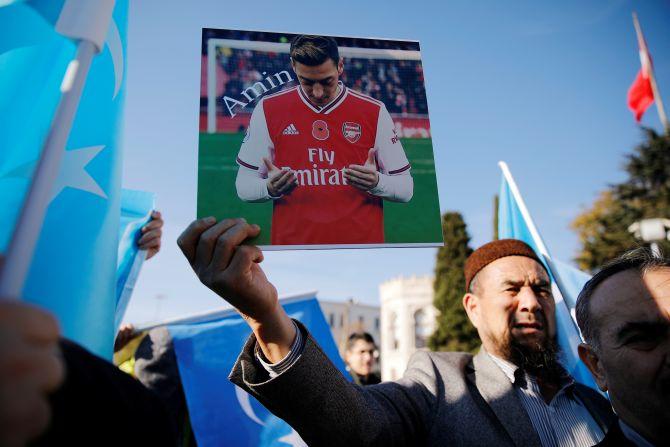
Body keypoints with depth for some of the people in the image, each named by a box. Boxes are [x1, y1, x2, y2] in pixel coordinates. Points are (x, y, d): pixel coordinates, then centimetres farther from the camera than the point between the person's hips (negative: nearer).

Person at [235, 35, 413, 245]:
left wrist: (376, 183, -19)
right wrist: (270, 189, -18)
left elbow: (405, 189, 1)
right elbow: (244, 186, 2)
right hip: (291, 239, 0)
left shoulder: (374, 112, -3)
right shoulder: (268, 109, -2)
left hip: (362, 238, 0)